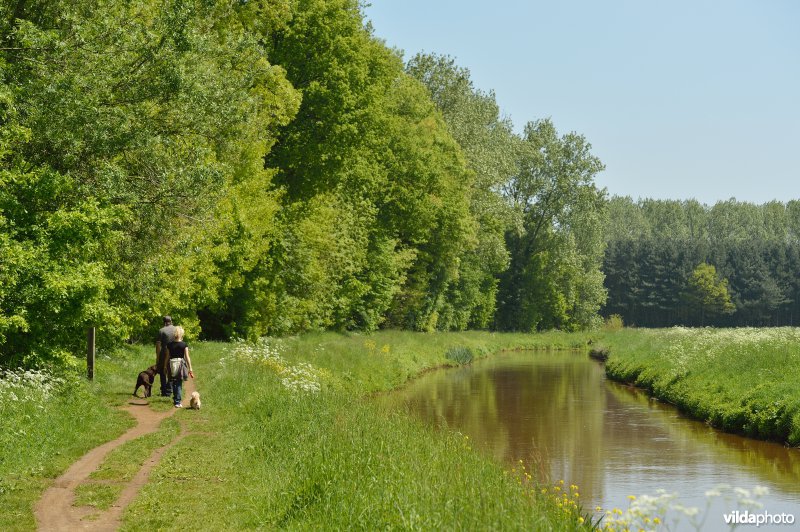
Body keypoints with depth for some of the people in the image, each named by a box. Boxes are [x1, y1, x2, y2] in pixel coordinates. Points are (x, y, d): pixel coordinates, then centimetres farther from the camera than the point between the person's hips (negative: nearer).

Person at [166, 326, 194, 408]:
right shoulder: (184, 344, -4)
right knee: (179, 384, 2)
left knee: (174, 383, 15)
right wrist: (190, 369, -3)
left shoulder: (170, 345, 2)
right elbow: (187, 357, -6)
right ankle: (178, 402, -4)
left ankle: (176, 400, 19)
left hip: (172, 364, 2)